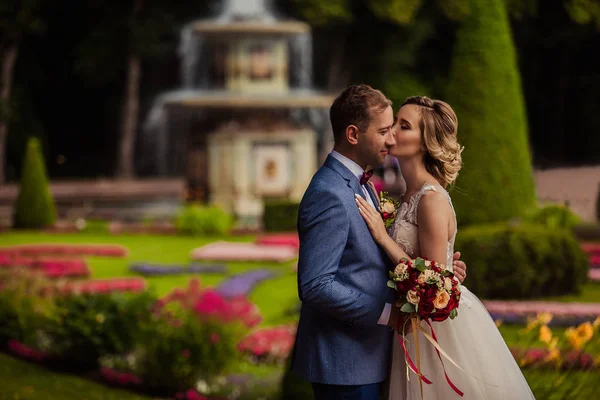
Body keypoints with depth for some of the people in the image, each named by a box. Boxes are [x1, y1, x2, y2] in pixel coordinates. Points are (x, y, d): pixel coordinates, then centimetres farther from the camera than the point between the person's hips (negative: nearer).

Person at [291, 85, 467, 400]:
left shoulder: (357, 184, 12)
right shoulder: (329, 195, -20)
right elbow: (316, 285, -24)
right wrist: (386, 313, -19)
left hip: (362, 354, 10)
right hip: (343, 362, -10)